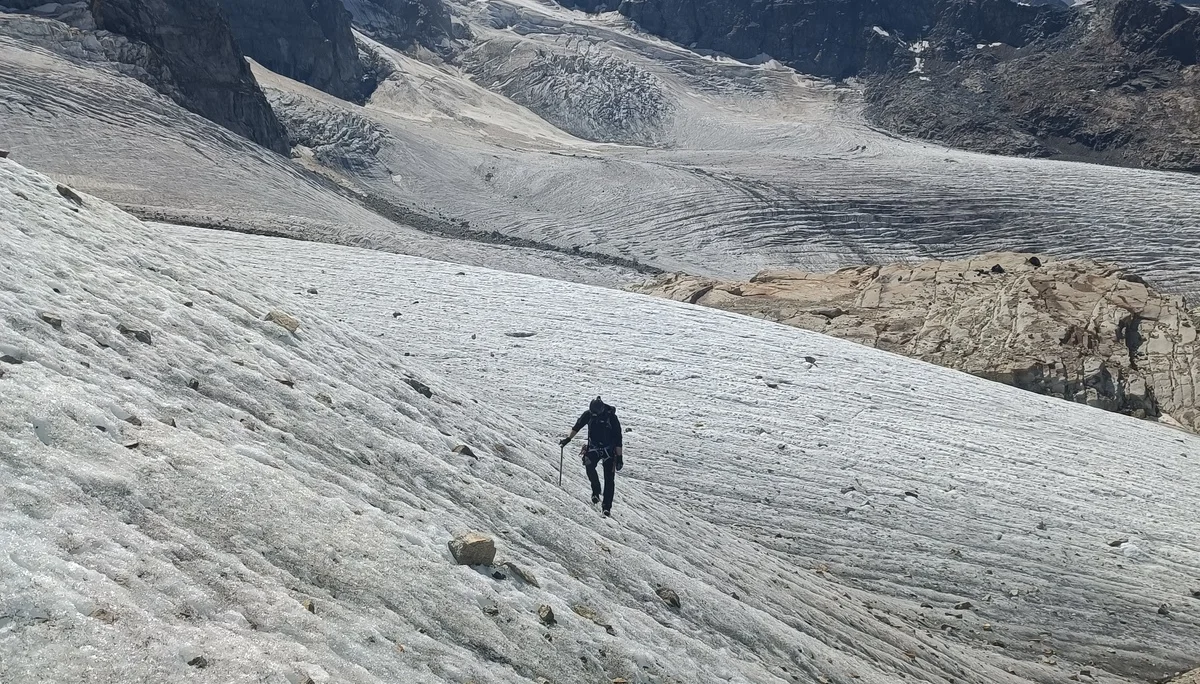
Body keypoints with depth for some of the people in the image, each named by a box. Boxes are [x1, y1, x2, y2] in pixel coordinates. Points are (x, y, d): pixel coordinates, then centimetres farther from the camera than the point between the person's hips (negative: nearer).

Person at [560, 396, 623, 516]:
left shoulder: (611, 417, -20)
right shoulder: (588, 414, -11)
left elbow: (618, 439, -15)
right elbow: (578, 426, 11)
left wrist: (619, 457, -16)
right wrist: (569, 438, 19)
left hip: (609, 450, -2)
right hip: (593, 448, 2)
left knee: (609, 478, -7)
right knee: (589, 466, -26)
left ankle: (607, 506, -1)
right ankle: (596, 491, -6)